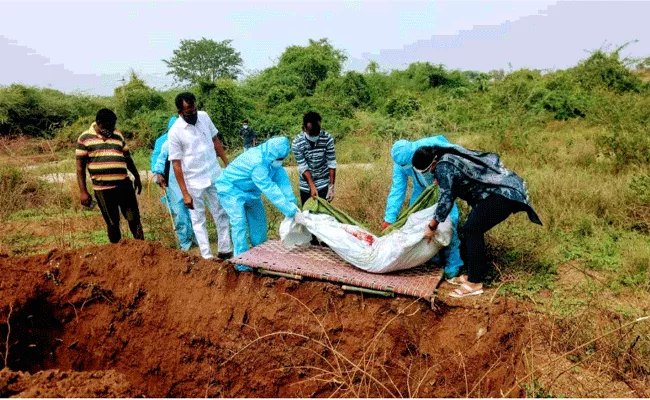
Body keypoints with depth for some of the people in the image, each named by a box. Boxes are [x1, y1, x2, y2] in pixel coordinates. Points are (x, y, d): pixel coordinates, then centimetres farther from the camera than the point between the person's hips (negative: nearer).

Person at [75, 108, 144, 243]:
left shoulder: (118, 135, 11)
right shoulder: (85, 138, 0)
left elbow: (127, 158, 22)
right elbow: (80, 167, -1)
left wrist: (137, 176, 22)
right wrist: (83, 191, -6)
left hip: (124, 186, 3)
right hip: (103, 189, -3)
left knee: (134, 219, 5)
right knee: (112, 223, 7)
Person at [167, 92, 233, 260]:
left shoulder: (204, 116, -2)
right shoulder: (175, 131, -16)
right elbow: (176, 164, -13)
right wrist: (185, 193, -14)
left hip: (215, 175, 5)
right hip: (194, 182, -5)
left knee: (222, 214, 12)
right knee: (198, 219, 5)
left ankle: (225, 250, 25)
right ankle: (207, 256, 12)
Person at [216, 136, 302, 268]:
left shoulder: (270, 158, -13)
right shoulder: (257, 164, -39)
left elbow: (282, 178, -16)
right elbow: (272, 191, -40)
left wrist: (292, 202, -27)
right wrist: (292, 212, -40)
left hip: (249, 190, 9)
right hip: (231, 189, -9)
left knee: (259, 220, 12)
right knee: (239, 223, -16)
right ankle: (242, 263, -10)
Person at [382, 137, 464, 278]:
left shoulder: (430, 144, -35)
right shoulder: (400, 163, -22)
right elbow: (397, 190, -19)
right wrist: (389, 218, -23)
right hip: (421, 190, 4)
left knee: (449, 220, -16)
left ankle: (453, 264, -1)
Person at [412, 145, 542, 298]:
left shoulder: (443, 168, -20)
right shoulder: (450, 155, 9)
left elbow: (446, 200, -18)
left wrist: (432, 227, -7)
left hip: (504, 194, -11)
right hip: (504, 189, 11)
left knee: (471, 230, -13)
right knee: (474, 229, 12)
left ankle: (474, 283, -8)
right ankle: (474, 273, 22)